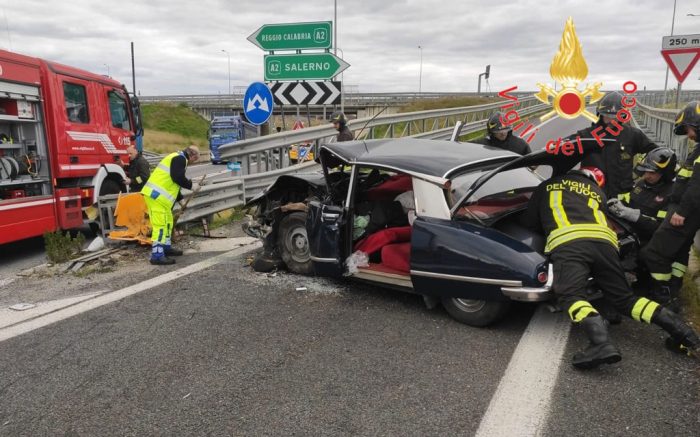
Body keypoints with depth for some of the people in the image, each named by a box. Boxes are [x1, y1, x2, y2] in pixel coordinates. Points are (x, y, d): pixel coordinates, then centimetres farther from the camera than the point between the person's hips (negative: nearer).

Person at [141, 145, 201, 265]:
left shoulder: (177, 158, 24)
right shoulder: (180, 158, -8)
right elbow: (178, 178, -21)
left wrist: (180, 199, 27)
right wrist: (191, 185, -6)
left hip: (157, 194, 11)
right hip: (156, 195, -11)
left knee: (167, 222, 20)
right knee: (160, 224, -11)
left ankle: (166, 247, 32)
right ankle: (157, 256, -11)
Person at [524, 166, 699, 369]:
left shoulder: (548, 185, 29)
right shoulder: (598, 191, 35)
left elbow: (530, 222, 29)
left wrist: (547, 226, 48)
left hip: (567, 241, -4)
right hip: (603, 241, 4)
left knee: (571, 295, -19)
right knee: (624, 297, 13)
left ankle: (602, 344, -42)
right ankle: (679, 328, 0)